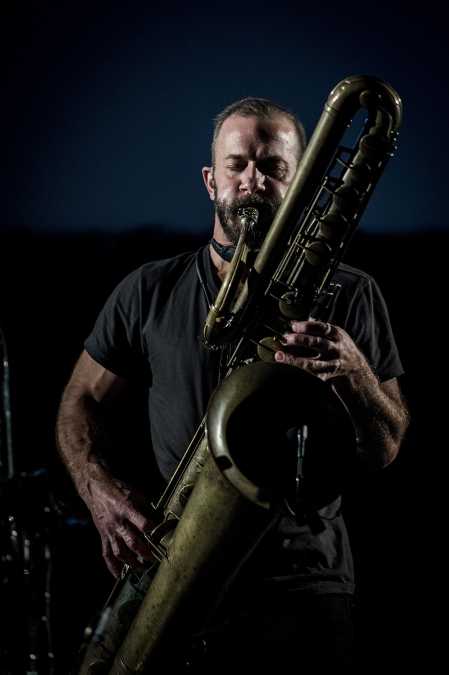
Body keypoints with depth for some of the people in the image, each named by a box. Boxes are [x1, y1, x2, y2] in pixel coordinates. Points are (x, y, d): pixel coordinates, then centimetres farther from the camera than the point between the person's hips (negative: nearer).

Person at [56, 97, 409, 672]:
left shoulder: (349, 296, 4)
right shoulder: (149, 291, 8)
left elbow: (386, 450, 3)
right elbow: (81, 404, 12)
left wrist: (352, 371, -18)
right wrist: (102, 492, -8)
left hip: (303, 584, -1)